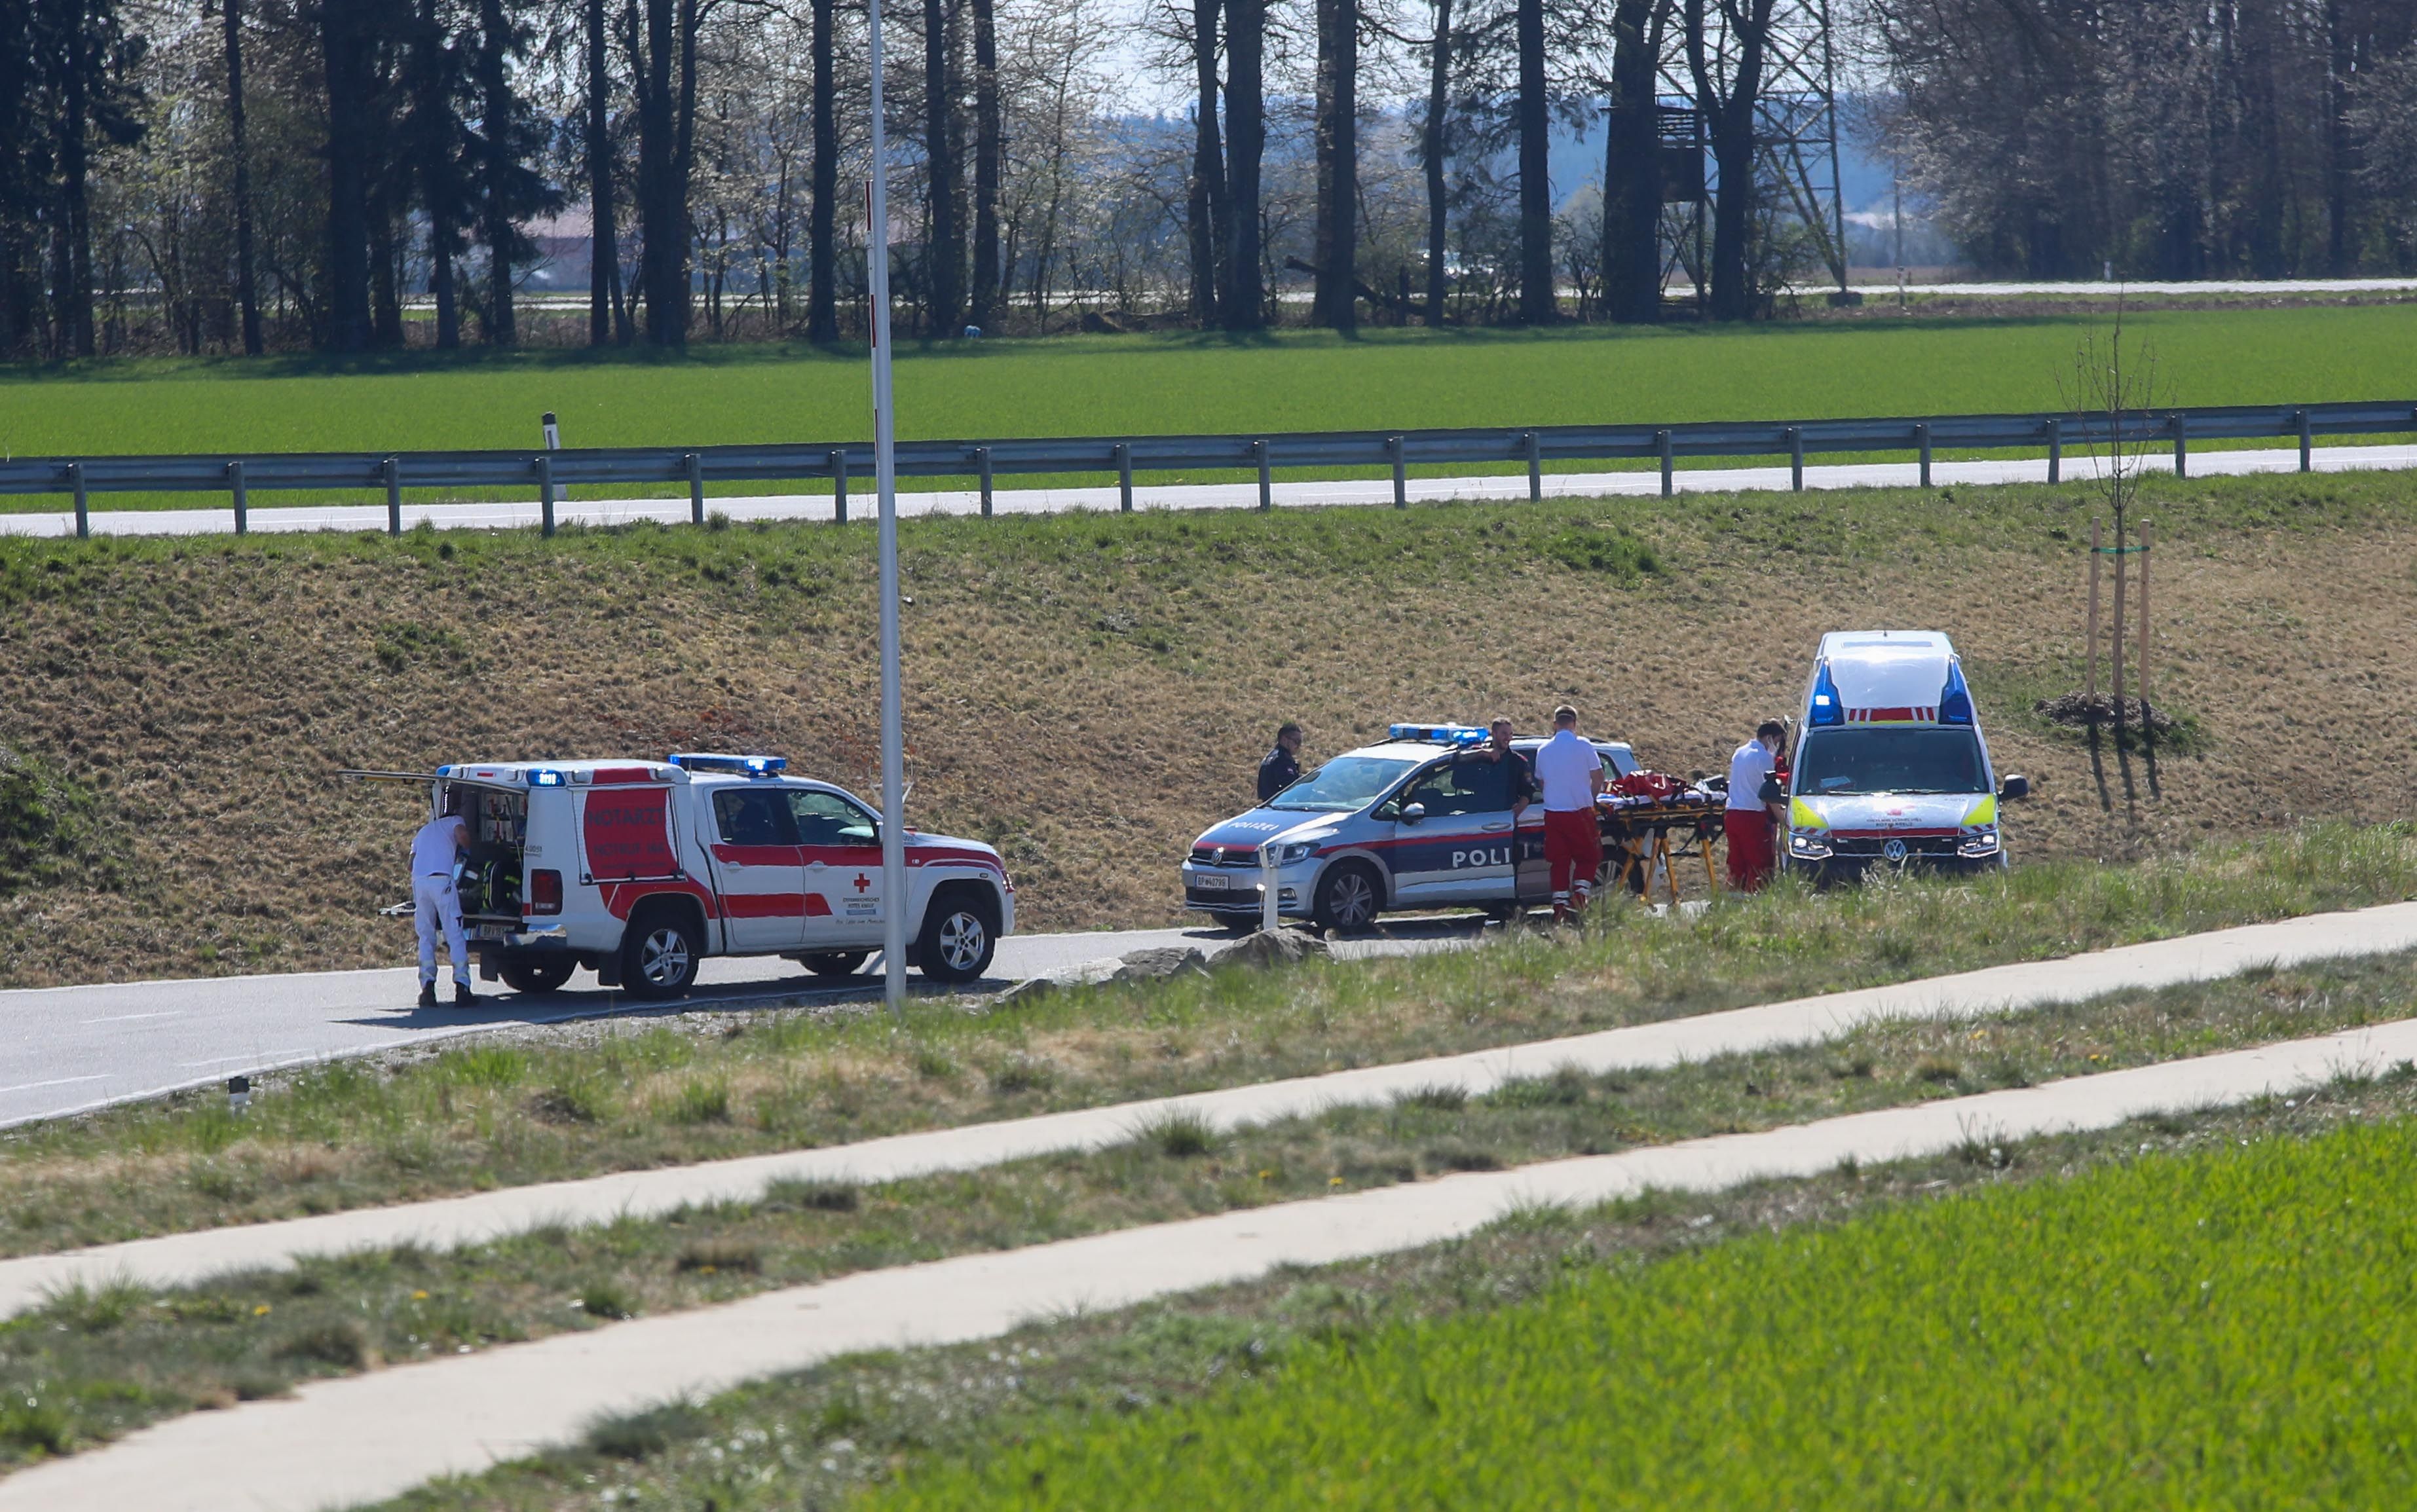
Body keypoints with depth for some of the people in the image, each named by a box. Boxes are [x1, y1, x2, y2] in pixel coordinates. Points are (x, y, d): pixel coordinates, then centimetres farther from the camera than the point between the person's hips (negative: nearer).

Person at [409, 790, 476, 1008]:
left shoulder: (425, 830, 31)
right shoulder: (454, 822, 15)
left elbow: (412, 862, 23)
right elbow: (461, 835, -8)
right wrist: (470, 849, 12)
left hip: (419, 881, 4)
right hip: (442, 880, -4)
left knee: (426, 938, 10)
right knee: (455, 937, -1)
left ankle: (428, 988, -2)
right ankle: (462, 988, -9)